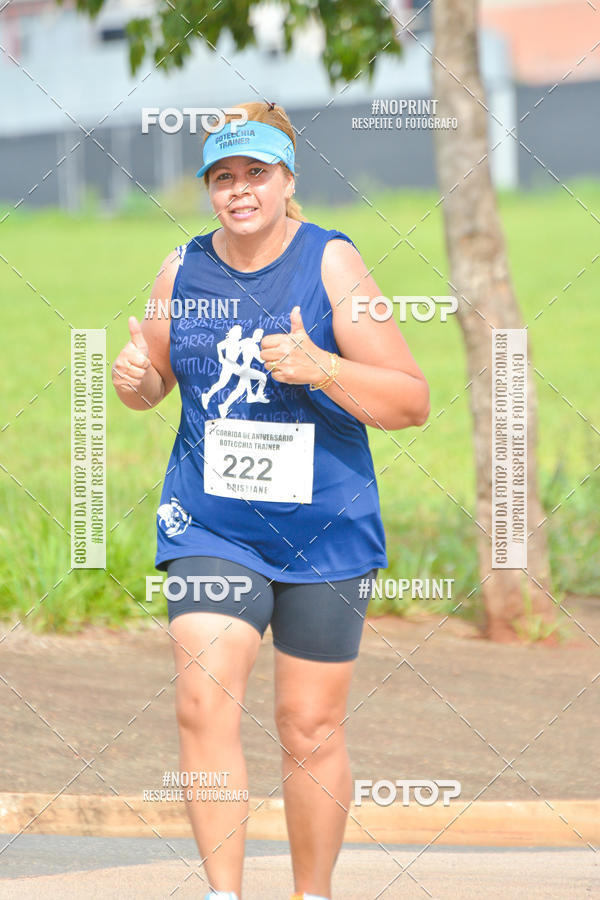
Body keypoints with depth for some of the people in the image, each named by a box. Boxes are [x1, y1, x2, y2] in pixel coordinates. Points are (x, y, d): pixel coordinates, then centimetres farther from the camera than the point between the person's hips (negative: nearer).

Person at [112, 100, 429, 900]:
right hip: (209, 526, 2)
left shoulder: (332, 265, -7)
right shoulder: (182, 270, 3)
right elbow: (155, 383, 19)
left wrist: (322, 368, -25)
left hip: (325, 529, -2)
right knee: (203, 702, -17)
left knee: (312, 729, 6)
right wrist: (134, 378, -5)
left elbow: (413, 404, -9)